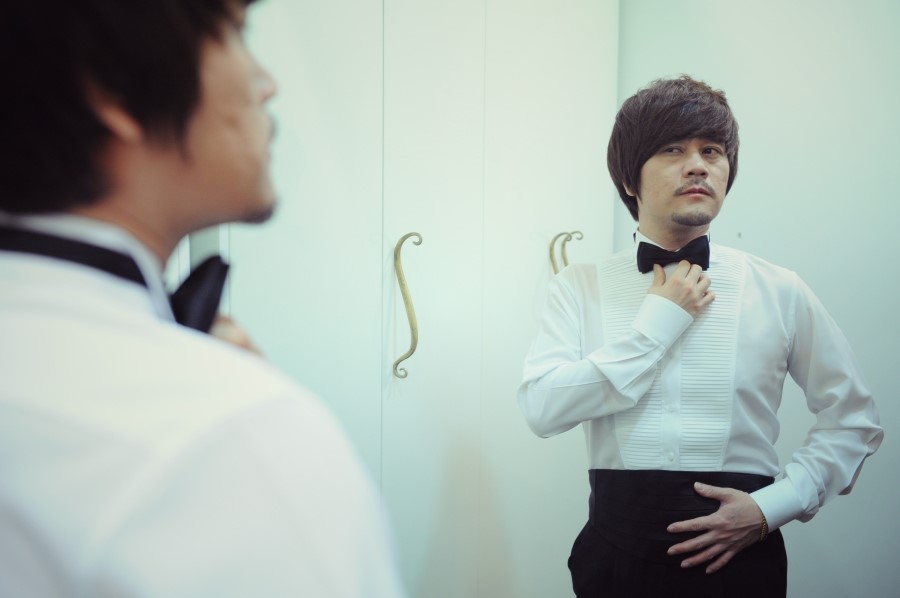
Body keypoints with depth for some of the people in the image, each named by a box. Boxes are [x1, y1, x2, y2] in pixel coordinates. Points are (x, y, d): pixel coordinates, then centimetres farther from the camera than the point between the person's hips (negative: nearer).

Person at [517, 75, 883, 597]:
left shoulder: (779, 292, -2)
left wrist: (771, 507, -8)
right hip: (618, 550, 0)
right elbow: (543, 409, -14)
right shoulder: (581, 288, -1)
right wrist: (658, 324, -14)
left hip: (739, 553, 0)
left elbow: (855, 421, 5)